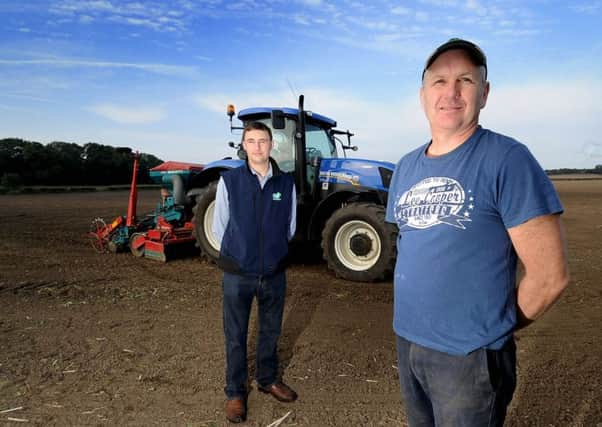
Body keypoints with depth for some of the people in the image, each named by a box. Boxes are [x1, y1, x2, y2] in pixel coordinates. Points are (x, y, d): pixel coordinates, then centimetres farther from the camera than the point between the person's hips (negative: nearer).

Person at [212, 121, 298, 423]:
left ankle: (268, 379, 42)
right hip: (238, 274, -2)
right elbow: (219, 227, 1)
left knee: (270, 331, 19)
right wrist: (239, 254, 7)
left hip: (274, 273, 2)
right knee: (235, 336, 12)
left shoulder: (286, 183, -2)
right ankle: (235, 391, 31)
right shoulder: (229, 180, -7)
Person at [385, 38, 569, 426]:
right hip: (406, 341, 6)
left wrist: (494, 330, -4)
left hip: (470, 356, -6)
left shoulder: (507, 159, -15)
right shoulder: (406, 167, 4)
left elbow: (550, 275, -16)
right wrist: (414, 325, 9)